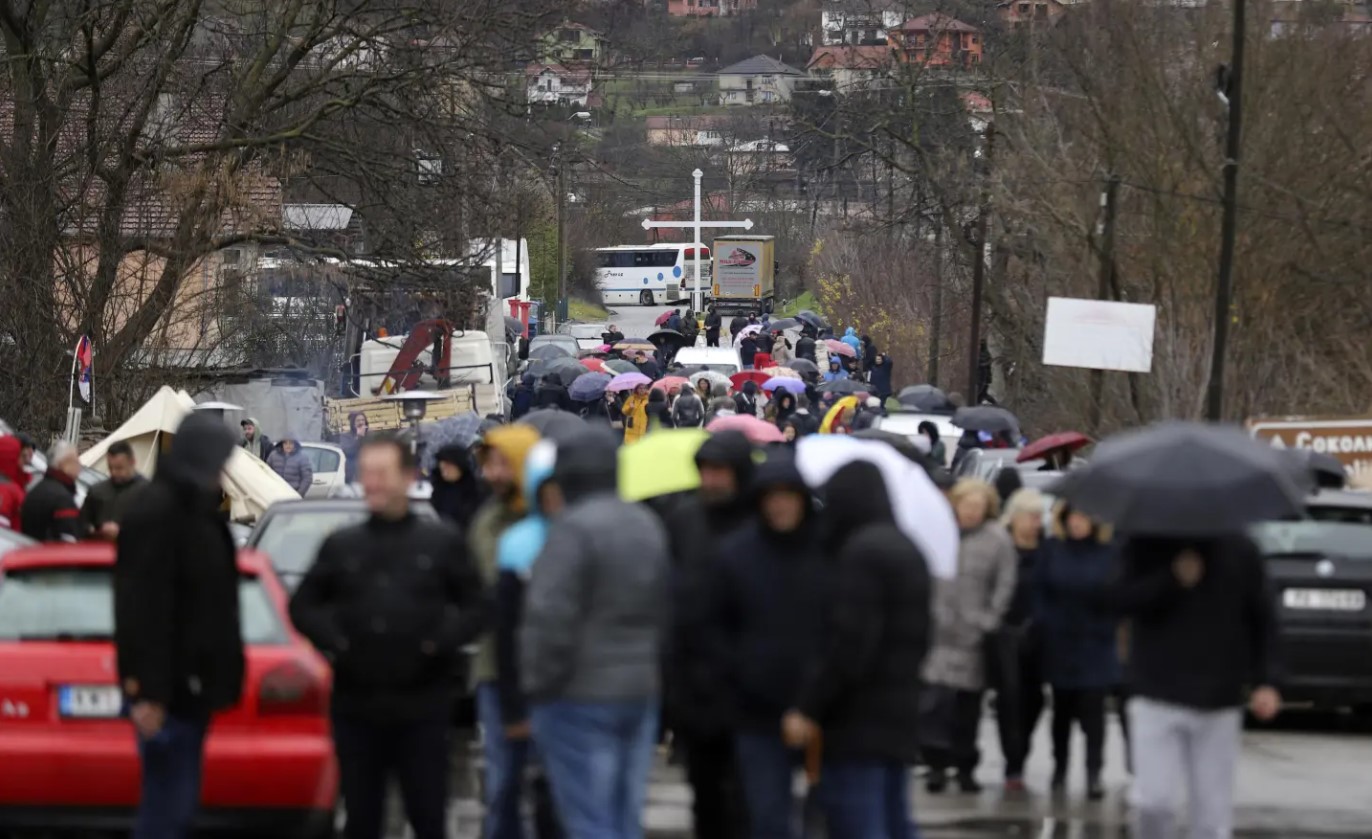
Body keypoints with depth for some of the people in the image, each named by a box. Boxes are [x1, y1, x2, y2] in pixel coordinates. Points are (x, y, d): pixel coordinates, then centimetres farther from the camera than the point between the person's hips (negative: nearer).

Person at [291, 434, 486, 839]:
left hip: (422, 706, -2)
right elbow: (303, 605, 14)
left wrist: (441, 642, -13)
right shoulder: (341, 545, 9)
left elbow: (475, 607, 4)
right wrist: (331, 639, -5)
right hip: (356, 708, 2)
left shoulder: (442, 541, 3)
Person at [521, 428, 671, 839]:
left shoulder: (574, 528, -17)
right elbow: (664, 609, 18)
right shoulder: (648, 524, 12)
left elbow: (550, 616, -21)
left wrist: (539, 683, -11)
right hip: (642, 691, 8)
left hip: (582, 696, -8)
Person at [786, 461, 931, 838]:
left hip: (859, 721, -10)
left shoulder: (861, 552, -15)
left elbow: (848, 643, -20)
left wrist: (809, 708, -16)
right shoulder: (907, 549, 16)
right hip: (901, 711, 10)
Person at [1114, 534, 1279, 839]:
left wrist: (1265, 682, -2)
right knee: (1154, 802, -11)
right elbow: (1121, 597, -10)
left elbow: (1261, 620, 8)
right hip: (1157, 698, -1)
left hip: (1219, 701, 1)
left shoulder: (1240, 551, 5)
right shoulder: (1144, 546, 3)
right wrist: (1172, 579, -21)